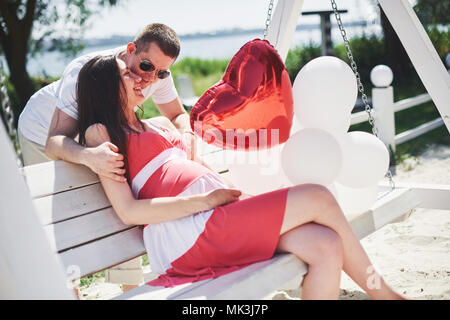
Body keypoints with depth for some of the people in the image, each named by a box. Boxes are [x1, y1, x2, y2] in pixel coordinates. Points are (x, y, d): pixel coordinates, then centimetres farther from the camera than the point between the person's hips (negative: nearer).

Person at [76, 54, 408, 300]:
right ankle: (380, 291, 5)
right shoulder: (100, 133, 5)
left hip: (222, 220, 8)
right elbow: (128, 211, -7)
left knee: (327, 247, -14)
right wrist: (205, 200, -12)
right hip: (189, 232, -8)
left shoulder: (160, 125, 29)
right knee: (317, 198, -14)